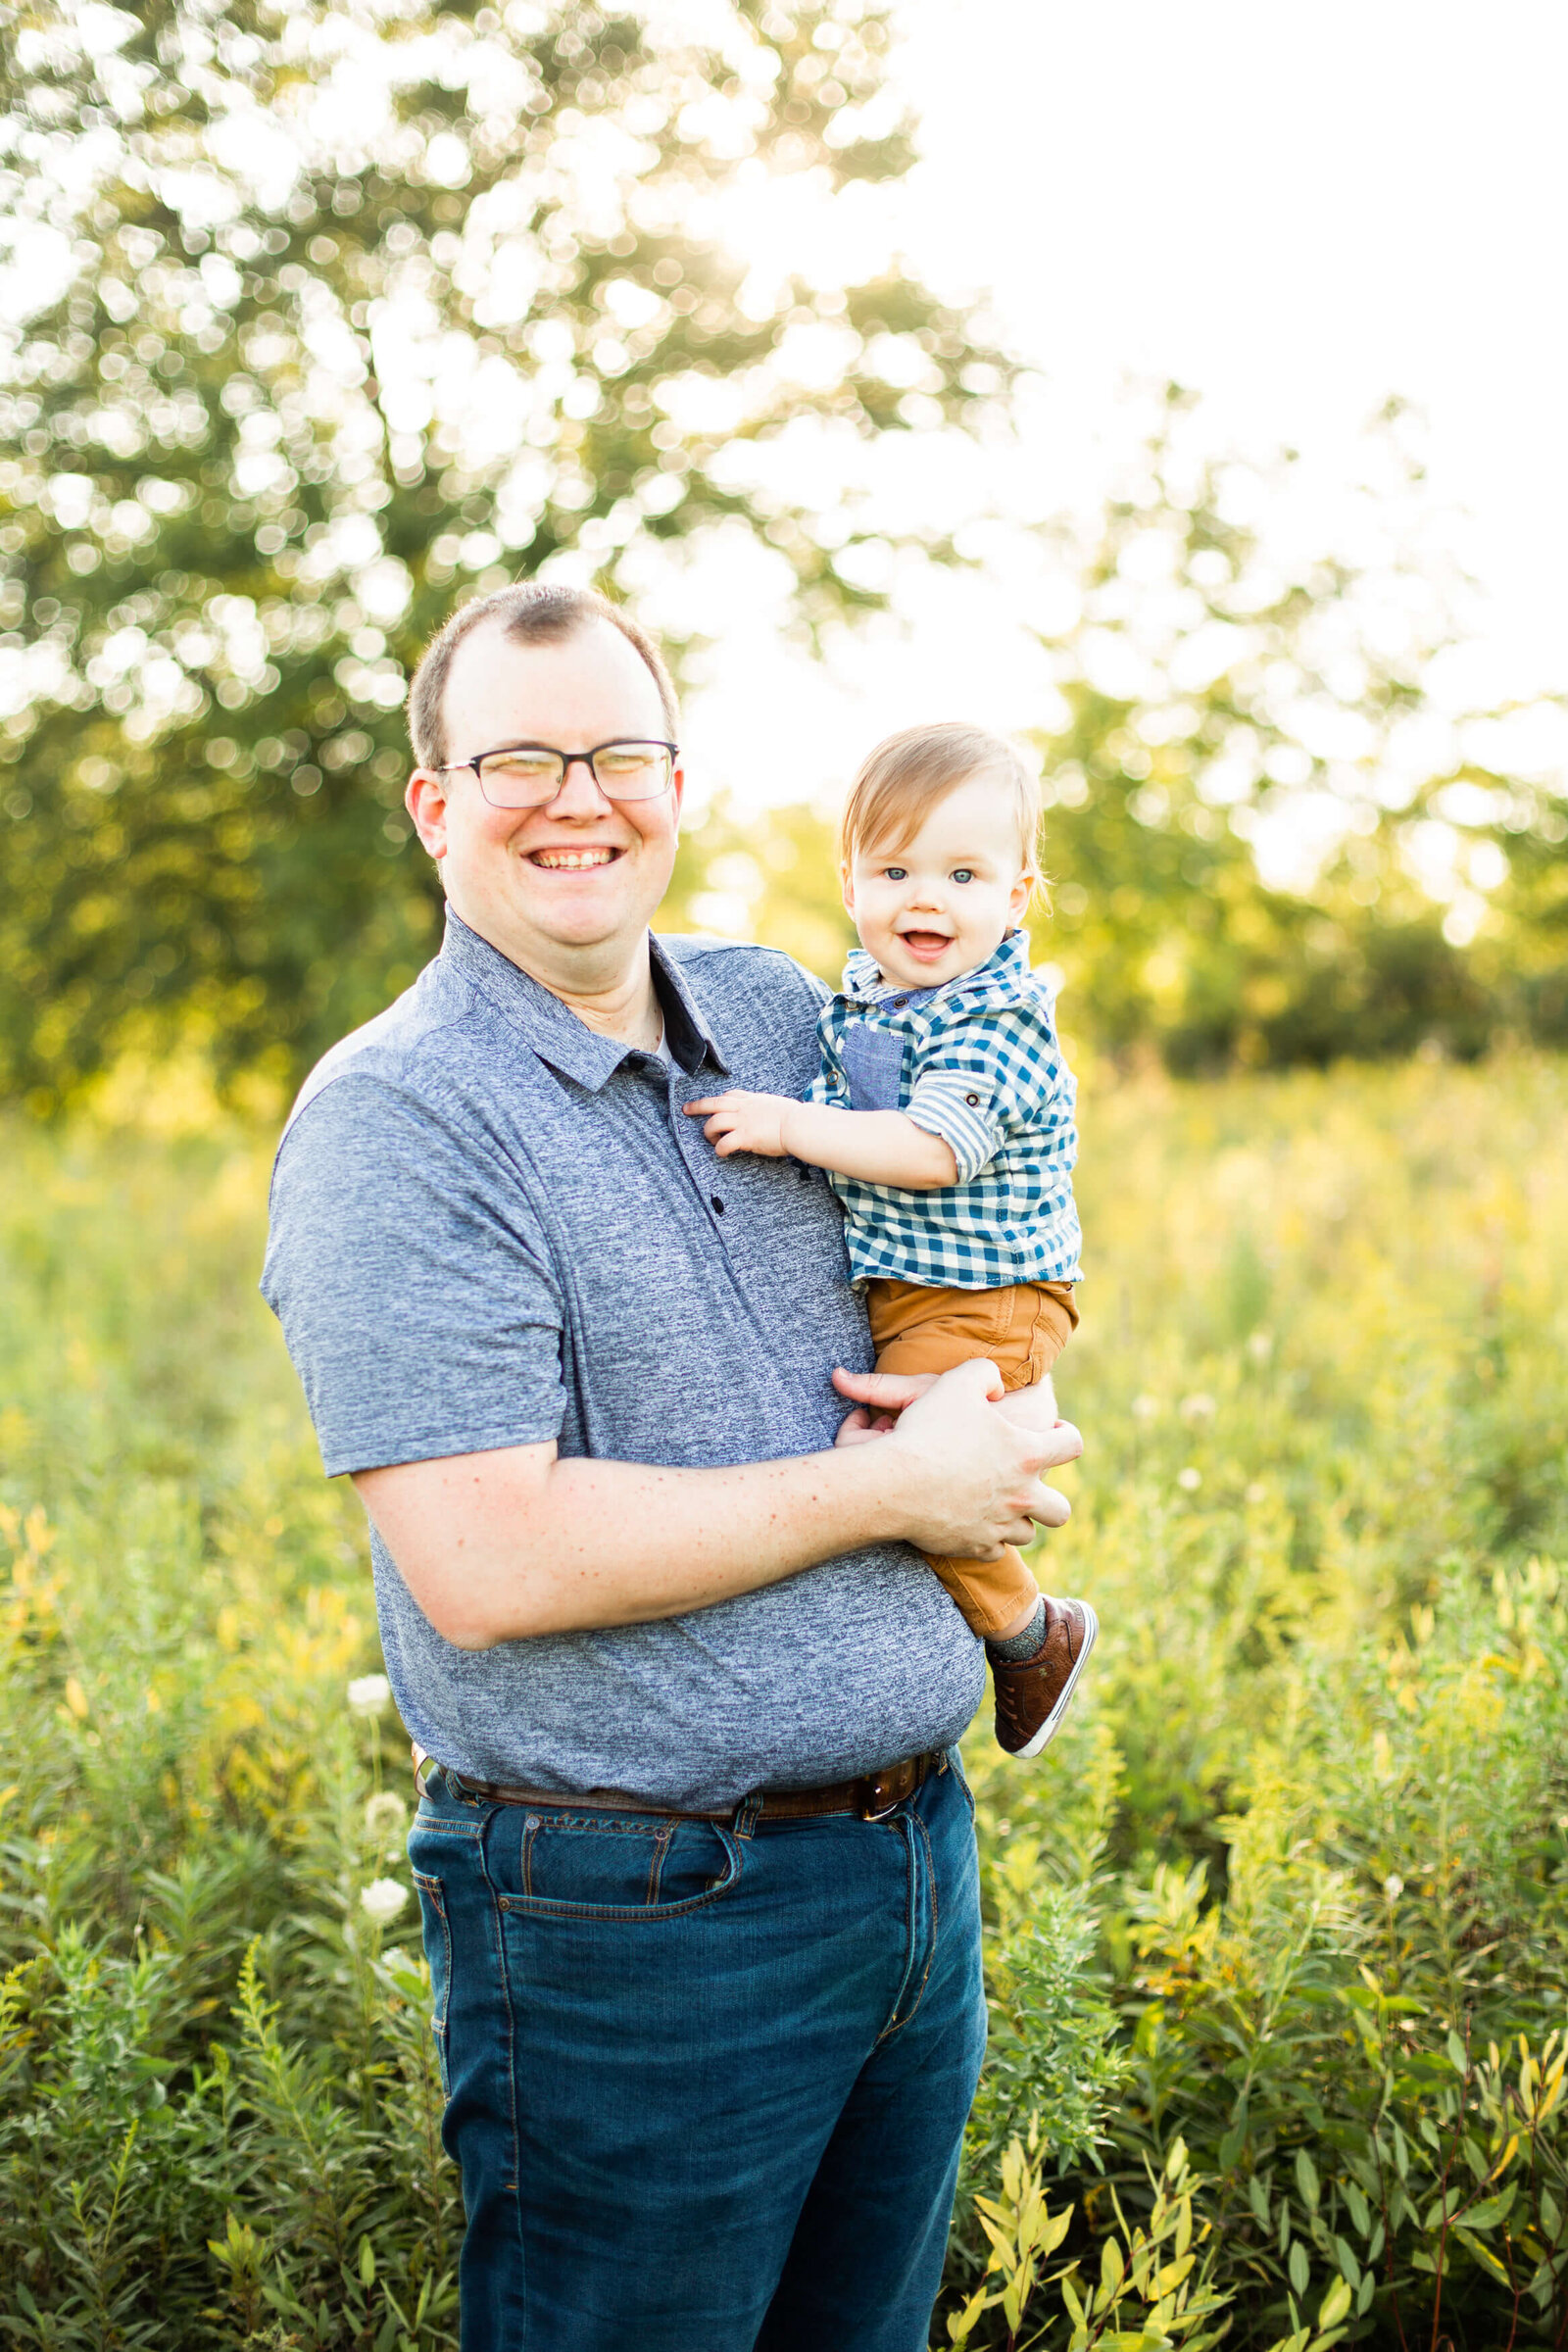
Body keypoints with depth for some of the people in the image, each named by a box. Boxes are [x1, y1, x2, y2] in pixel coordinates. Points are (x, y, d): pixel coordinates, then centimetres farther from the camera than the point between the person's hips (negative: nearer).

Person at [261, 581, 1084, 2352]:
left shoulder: (787, 1019, 6)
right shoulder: (393, 1122, -15)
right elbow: (490, 1565, -24)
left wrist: (995, 1393, -2)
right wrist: (894, 1489, -16)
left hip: (921, 1856, 7)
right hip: (639, 1922, -6)